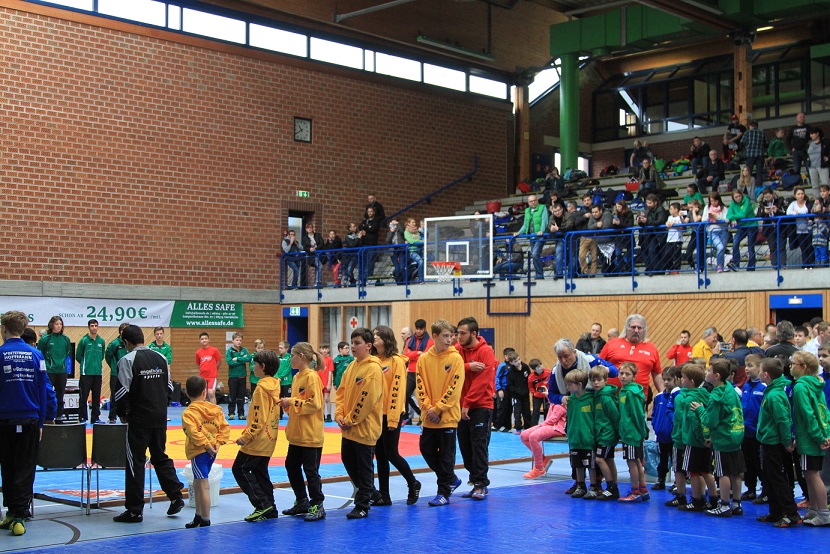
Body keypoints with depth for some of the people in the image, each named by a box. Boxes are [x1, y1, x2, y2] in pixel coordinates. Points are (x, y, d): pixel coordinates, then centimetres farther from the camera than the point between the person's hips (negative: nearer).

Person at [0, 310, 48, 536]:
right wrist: (40, 423, 10)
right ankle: (19, 516, -2)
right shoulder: (36, 354, 0)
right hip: (30, 421, 1)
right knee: (25, 470, 4)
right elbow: (43, 390, 3)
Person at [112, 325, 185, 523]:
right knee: (160, 456, 19)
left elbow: (122, 391, -13)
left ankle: (134, 510, 5)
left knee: (135, 461, 1)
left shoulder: (127, 360, -10)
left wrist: (122, 413, 2)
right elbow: (168, 387, 12)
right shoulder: (161, 358, 8)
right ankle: (176, 497, 15)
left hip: (139, 417, -6)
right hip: (160, 417, 6)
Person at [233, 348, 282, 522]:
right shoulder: (274, 385, 10)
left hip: (258, 440, -9)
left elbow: (259, 418, -21)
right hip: (269, 439, 9)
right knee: (260, 472, 14)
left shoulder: (262, 387, -17)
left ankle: (262, 504, -6)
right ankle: (269, 510, 14)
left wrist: (246, 436, -15)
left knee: (240, 469, -2)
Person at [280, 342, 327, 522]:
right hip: (297, 433, 10)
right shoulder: (297, 377, 11)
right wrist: (287, 404, 1)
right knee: (291, 466, 16)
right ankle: (302, 502, 28)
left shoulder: (311, 377, -16)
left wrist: (292, 402, -18)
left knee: (311, 470, -1)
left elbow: (315, 404, -23)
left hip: (311, 435, -10)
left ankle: (317, 506, 9)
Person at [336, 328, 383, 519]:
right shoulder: (352, 366, 10)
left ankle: (362, 506, 11)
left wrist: (350, 420, -15)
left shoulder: (373, 368, -16)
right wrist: (339, 415, -1)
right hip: (348, 429, 8)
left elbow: (367, 399, -19)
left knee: (364, 467, 2)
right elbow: (342, 392, 13)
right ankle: (366, 492, 36)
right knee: (348, 461, 17)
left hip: (365, 427, -8)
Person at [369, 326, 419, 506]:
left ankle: (413, 484, 20)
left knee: (391, 454, -3)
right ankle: (383, 496, 14)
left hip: (391, 415, -6)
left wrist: (393, 418, -18)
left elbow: (397, 390, -14)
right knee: (380, 455, 8)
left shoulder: (396, 361, -9)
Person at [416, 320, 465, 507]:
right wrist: (427, 407, -10)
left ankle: (444, 493, 12)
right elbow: (420, 385, 3)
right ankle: (451, 480, 28)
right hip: (428, 417, 4)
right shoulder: (424, 359, 3)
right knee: (427, 450, 9)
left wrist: (438, 408, -14)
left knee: (446, 454, 2)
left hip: (448, 416, -4)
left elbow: (455, 387, -11)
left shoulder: (456, 358, -7)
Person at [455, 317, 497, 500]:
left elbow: (482, 380, -16)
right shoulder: (457, 349, 5)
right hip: (462, 405, 6)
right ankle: (475, 482, 16)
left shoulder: (486, 351, -10)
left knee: (479, 445, -7)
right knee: (465, 445, 8)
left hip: (480, 406, -6)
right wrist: (468, 367, -22)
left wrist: (468, 403, -19)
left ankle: (481, 485, -3)